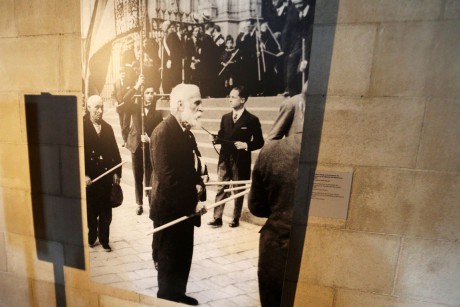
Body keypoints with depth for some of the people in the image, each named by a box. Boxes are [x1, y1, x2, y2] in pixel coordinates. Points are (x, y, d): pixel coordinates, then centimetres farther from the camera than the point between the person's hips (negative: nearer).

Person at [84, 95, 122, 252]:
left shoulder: (108, 127, 7)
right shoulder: (81, 127, -5)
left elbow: (115, 152, 7)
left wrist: (117, 172, 2)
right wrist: (83, 175, -14)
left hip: (106, 176, 3)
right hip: (89, 177, -3)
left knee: (106, 211, 9)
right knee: (90, 210, 14)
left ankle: (104, 239, 26)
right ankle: (92, 237, 35)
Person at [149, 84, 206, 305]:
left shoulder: (183, 130, 6)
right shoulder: (163, 133, -22)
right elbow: (167, 179, -26)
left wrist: (197, 184, -1)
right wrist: (192, 204, -20)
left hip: (183, 208, 9)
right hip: (170, 209, -9)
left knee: (183, 258, 24)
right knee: (170, 261, 13)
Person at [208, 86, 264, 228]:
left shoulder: (252, 120, -5)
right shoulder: (225, 118, 9)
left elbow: (259, 142, -4)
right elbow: (222, 137, 12)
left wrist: (246, 145, -20)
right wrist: (216, 139, -9)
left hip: (241, 161, -4)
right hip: (225, 159, 4)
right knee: (221, 188, 6)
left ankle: (236, 219, 26)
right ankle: (217, 218, 16)